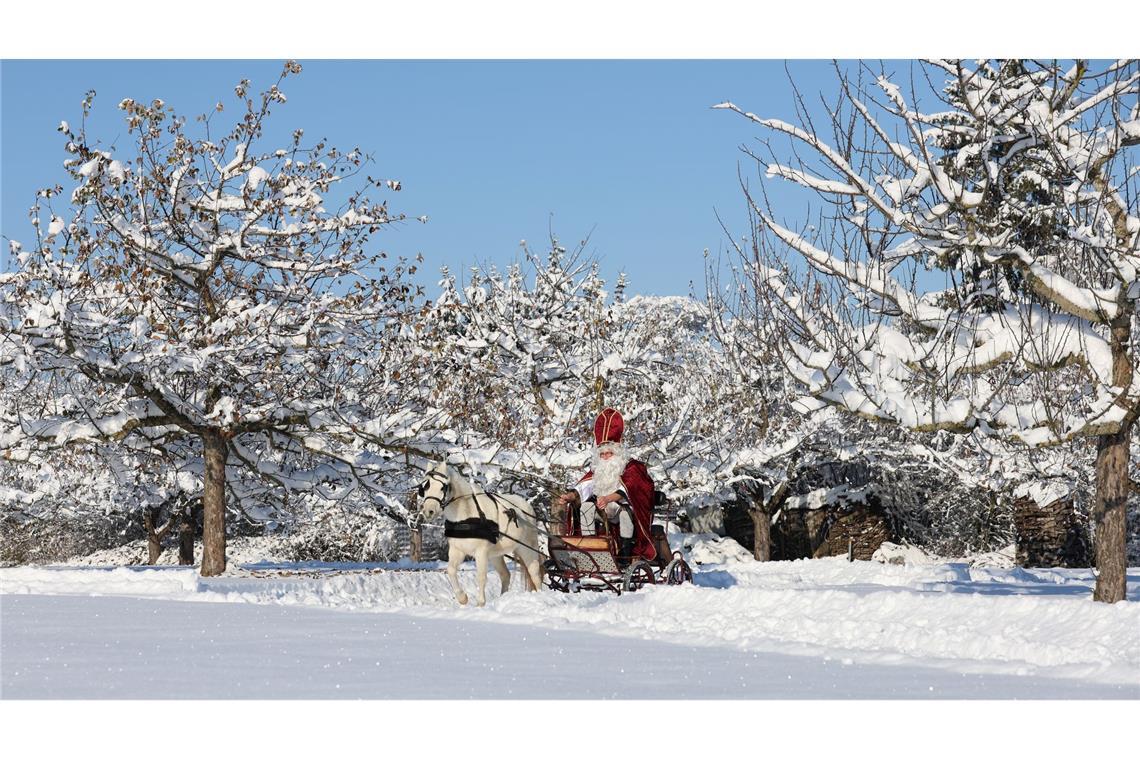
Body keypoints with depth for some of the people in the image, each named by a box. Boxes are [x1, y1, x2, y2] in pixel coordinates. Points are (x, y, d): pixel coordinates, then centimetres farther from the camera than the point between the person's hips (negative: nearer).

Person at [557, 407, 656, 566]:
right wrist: (570, 496, -25)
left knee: (625, 508, -38)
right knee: (586, 507, -18)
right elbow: (585, 487, -4)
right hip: (605, 511, 6)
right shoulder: (598, 469, 9)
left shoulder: (631, 467, -9)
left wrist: (608, 498, -46)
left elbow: (625, 490, -27)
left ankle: (625, 555, -38)